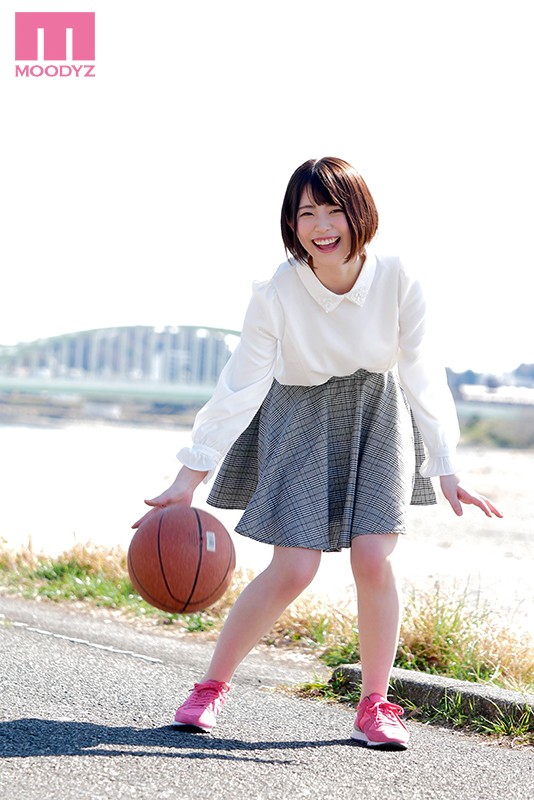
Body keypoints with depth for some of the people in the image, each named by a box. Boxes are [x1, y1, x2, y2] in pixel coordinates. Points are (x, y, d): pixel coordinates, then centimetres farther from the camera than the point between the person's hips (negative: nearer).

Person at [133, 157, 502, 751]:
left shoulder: (397, 283, -20)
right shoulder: (276, 294, -23)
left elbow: (423, 379, -13)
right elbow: (239, 389, -20)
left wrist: (446, 472, -15)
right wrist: (188, 481, -23)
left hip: (377, 413, 1)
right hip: (301, 418, -1)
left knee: (372, 558, -11)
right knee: (293, 569, -10)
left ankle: (374, 706, 7)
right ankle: (211, 687, 10)